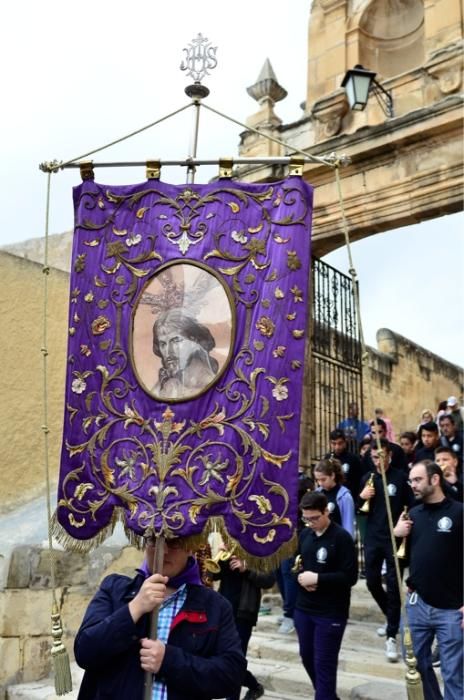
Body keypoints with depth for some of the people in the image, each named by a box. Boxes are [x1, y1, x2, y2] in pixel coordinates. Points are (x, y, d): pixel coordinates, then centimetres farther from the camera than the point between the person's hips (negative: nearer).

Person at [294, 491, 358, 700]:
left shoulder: (342, 538, -14)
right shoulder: (304, 534, 4)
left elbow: (350, 576, -17)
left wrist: (317, 578, -21)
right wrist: (300, 576, -7)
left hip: (331, 613, -6)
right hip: (303, 608, 7)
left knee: (324, 664, 0)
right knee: (307, 658, 18)